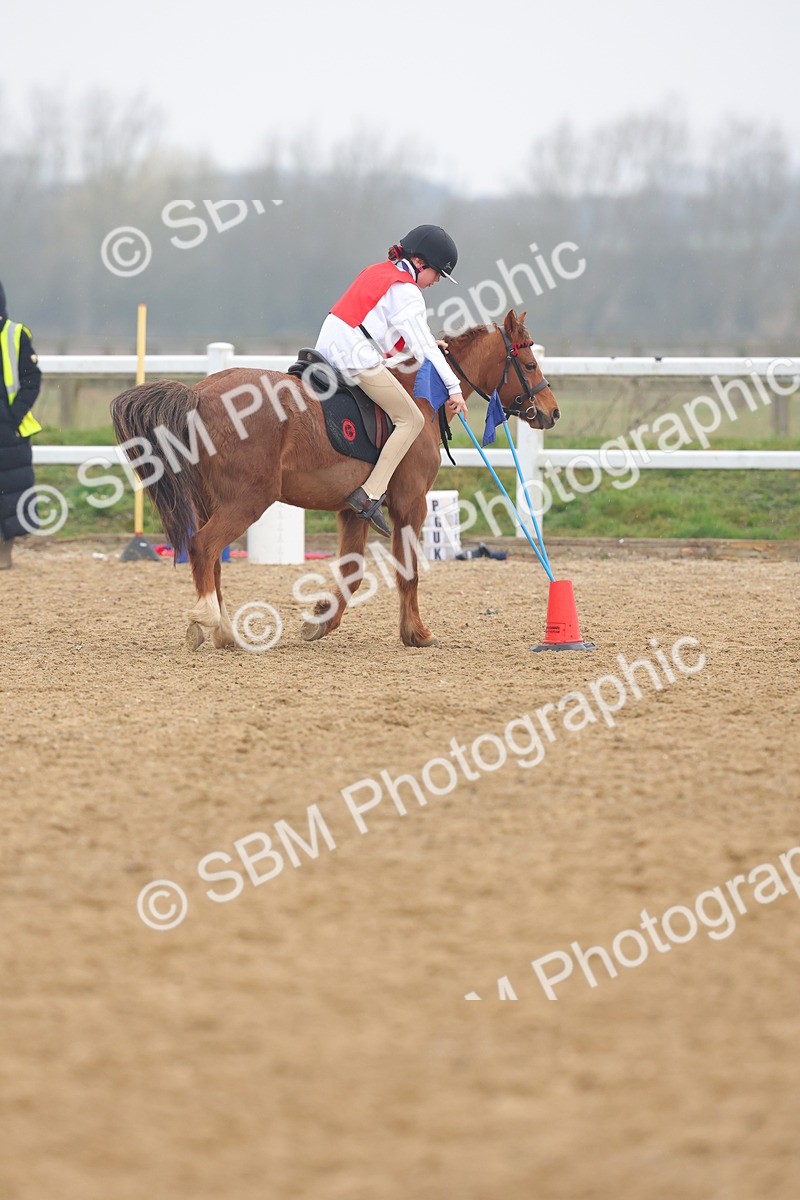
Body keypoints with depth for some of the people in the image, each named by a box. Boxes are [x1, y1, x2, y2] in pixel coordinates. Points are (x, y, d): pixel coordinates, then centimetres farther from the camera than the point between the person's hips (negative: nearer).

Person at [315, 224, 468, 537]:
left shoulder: (378, 272, 20)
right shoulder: (406, 293, -8)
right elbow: (423, 347, -10)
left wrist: (427, 343, 23)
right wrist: (453, 386, -7)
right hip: (358, 358, -10)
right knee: (411, 420, -4)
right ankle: (370, 495, -15)